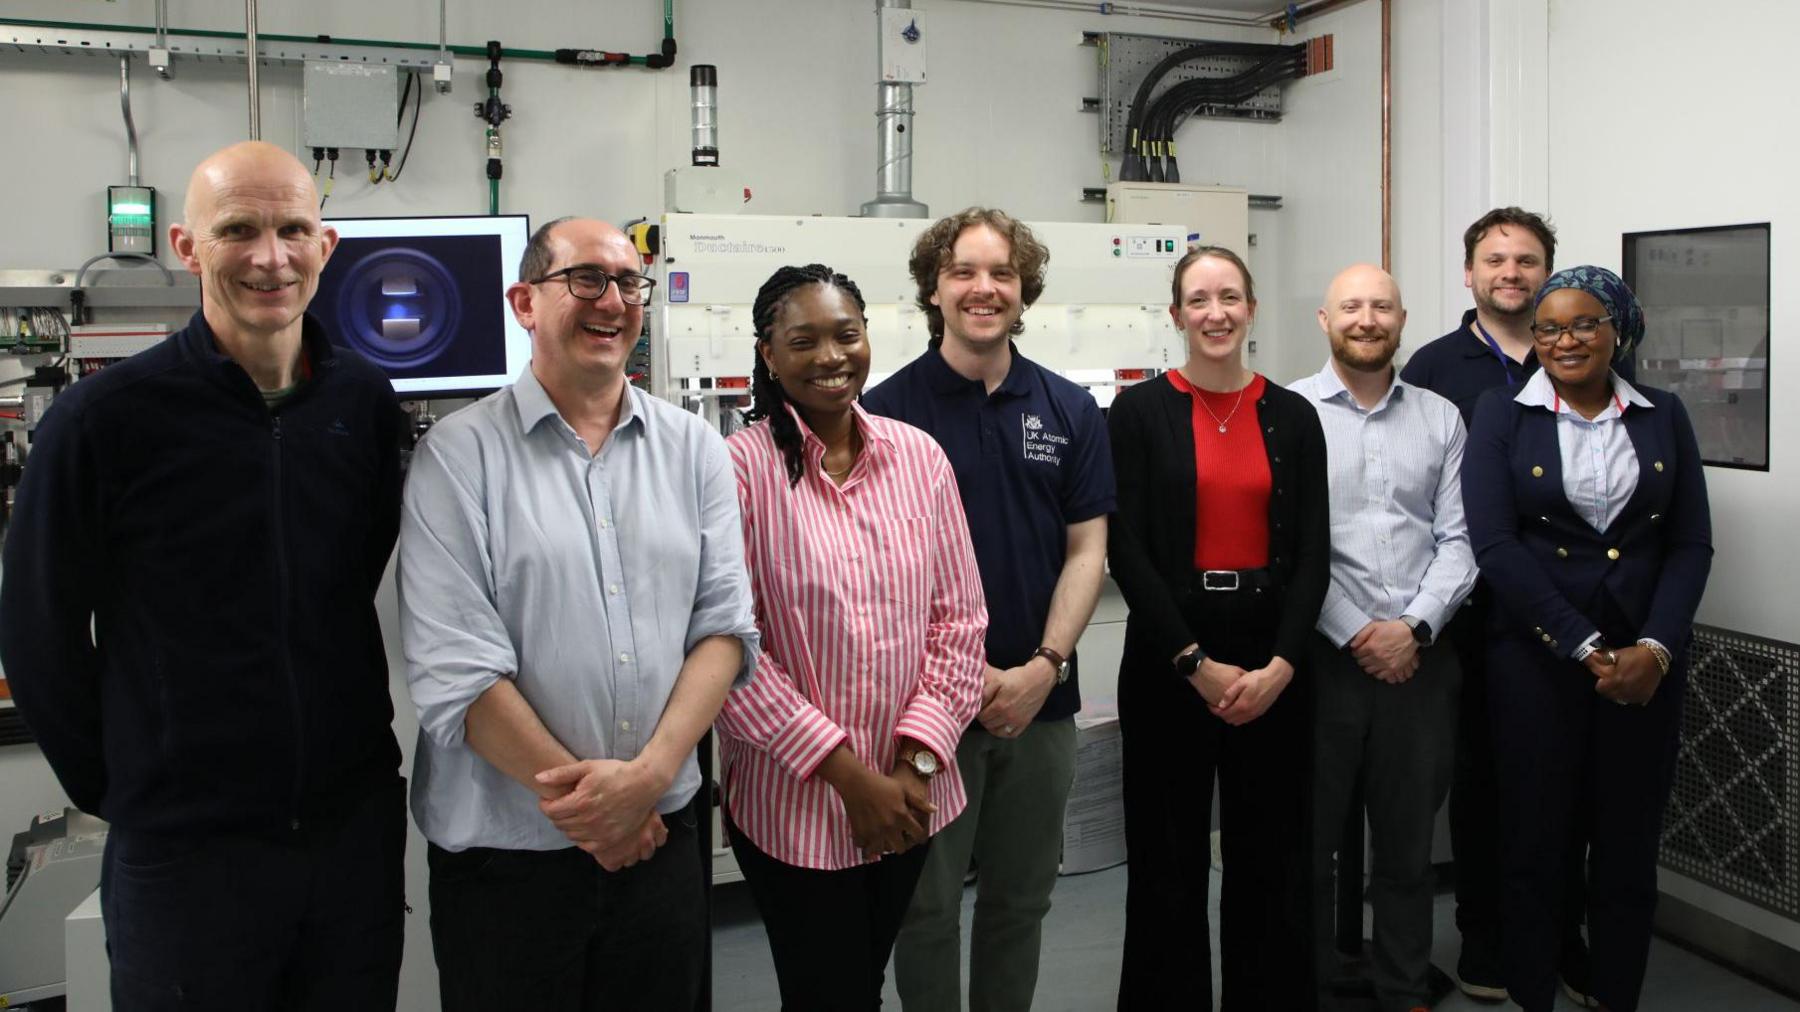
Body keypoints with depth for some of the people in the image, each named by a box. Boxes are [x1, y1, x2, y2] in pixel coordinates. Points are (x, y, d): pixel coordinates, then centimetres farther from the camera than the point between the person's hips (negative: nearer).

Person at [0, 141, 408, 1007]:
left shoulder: (366, 401, 1)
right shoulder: (104, 417, -11)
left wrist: (351, 757, 10)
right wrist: (115, 789, 1)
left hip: (358, 823, 4)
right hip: (184, 844, -3)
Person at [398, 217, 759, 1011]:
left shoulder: (694, 449, 5)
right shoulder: (461, 454, -7)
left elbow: (725, 626, 0)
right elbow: (456, 671, -13)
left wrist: (648, 775, -13)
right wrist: (588, 805, -12)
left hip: (664, 837, 3)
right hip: (505, 856, -3)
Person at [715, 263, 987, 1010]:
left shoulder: (919, 456, 1)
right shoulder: (739, 468, -12)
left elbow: (958, 619, 2)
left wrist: (917, 762, -7)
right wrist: (846, 772, -14)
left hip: (907, 799, 4)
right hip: (793, 803, -4)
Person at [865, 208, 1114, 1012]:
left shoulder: (1070, 410, 4)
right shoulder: (888, 410, -5)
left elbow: (1087, 548, 2)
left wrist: (1044, 666, -11)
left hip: (1042, 700, 3)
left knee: (1020, 901, 16)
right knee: (927, 907, 9)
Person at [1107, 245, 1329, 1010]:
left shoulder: (1292, 416, 6)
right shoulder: (1138, 411, -2)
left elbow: (1313, 552, 2)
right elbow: (1125, 550, -7)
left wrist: (1279, 665, -10)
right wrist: (1196, 664, -13)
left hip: (1273, 664, 2)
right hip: (1167, 660, -2)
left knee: (1271, 855, 10)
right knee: (1169, 857, 7)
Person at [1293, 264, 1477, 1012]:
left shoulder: (1441, 418, 9)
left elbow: (1459, 539, 4)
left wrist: (1414, 626, -10)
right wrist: (1355, 634, -11)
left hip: (1419, 656, 3)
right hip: (1321, 653, -3)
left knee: (1409, 839, 13)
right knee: (1309, 837, 7)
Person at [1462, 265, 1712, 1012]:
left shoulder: (1664, 416, 7)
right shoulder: (1501, 414, -1)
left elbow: (1691, 544, 4)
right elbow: (1494, 544, -9)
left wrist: (1653, 649, -11)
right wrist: (1586, 647, -13)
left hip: (1646, 661, 2)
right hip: (1535, 656, -2)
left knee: (1629, 849, 9)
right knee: (1533, 845, 4)